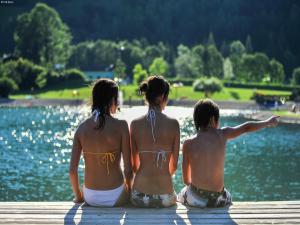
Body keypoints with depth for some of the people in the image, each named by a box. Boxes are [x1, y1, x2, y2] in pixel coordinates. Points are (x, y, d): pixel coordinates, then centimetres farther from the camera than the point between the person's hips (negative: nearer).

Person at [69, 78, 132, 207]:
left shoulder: (82, 128, -5)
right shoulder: (120, 126, -14)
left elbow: (72, 170, -5)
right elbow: (128, 168, -12)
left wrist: (78, 196, 12)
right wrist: (128, 189, 8)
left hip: (90, 197, 3)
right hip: (115, 197, -3)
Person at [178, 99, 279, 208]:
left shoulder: (188, 144, -6)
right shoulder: (222, 135, -4)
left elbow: (186, 180, 0)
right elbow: (246, 127, 13)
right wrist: (268, 122, 29)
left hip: (195, 198, -1)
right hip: (217, 200, 2)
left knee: (181, 195, 31)